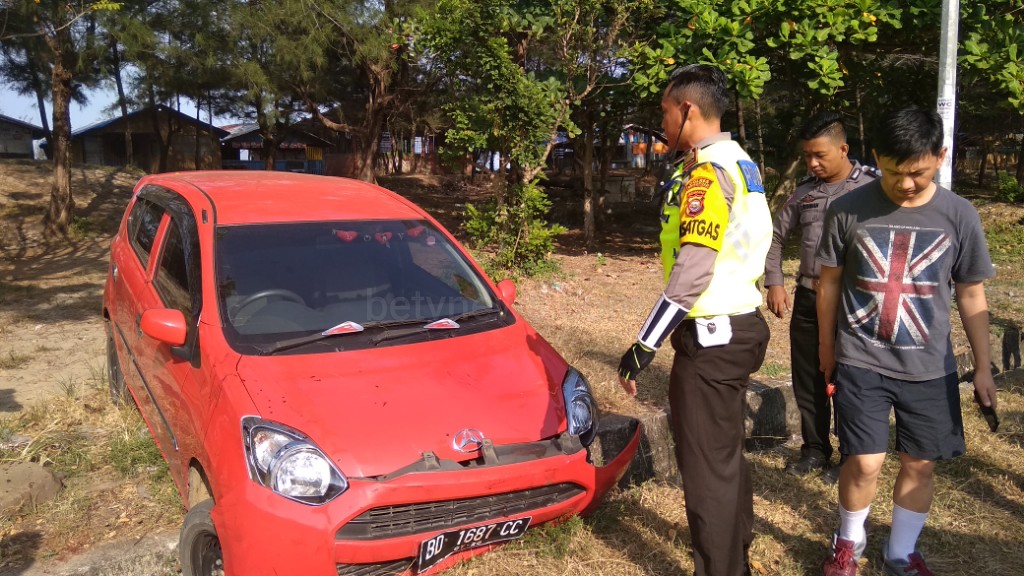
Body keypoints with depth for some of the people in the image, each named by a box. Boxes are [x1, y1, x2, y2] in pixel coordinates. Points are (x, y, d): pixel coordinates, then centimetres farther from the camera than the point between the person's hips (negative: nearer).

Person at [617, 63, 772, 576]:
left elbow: (692, 272, -26)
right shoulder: (741, 164, 13)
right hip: (739, 324, 11)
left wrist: (644, 346, -23)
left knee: (705, 463, 0)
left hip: (711, 334, -11)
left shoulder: (708, 172, -18)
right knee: (726, 452, 21)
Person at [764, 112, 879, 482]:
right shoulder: (805, 190, 7)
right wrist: (774, 283, 6)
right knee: (807, 381, 13)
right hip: (807, 300, 5)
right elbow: (776, 236, 15)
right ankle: (814, 450, 29)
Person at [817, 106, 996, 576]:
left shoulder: (959, 216, -4)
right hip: (860, 362, -2)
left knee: (920, 464, 10)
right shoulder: (848, 210, -9)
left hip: (929, 368, 2)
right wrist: (827, 347, 9)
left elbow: (971, 296, 4)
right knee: (865, 463, -5)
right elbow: (829, 282, 2)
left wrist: (983, 368, 7)